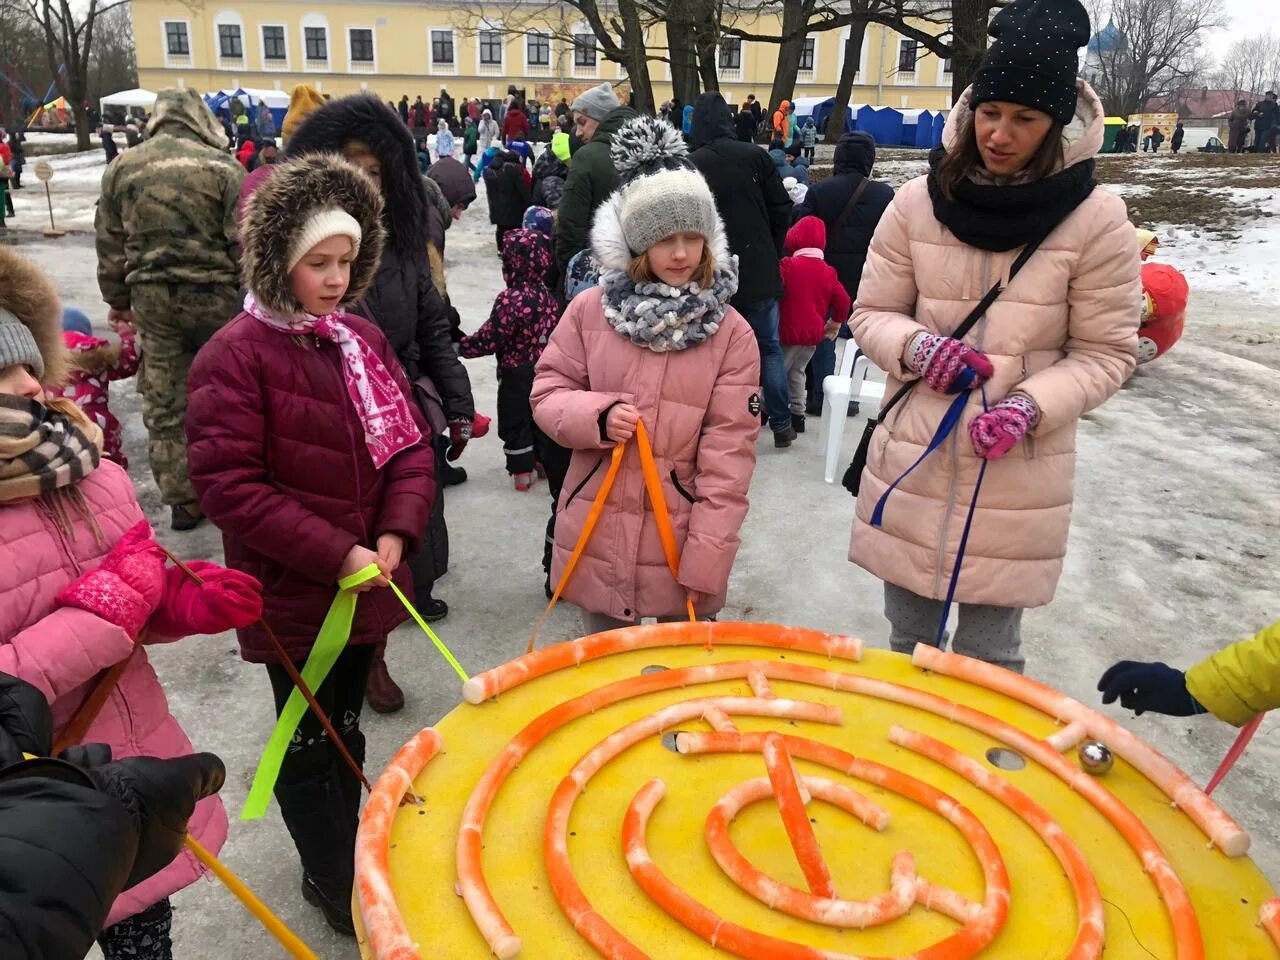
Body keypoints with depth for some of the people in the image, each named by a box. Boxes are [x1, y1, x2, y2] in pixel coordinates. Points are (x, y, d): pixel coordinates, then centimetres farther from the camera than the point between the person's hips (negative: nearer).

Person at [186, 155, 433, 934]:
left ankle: (347, 847, 44)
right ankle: (328, 875, 35)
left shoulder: (363, 339, 3)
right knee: (311, 740, 14)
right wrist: (335, 553, -21)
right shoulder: (234, 356, -15)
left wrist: (397, 532, -10)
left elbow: (409, 441, 5)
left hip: (369, 583, 5)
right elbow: (229, 486, -19)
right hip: (292, 596, -5)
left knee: (347, 726, 22)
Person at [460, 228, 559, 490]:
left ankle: (523, 471, 12)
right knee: (540, 416, 20)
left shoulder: (511, 299, -23)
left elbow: (490, 338, -22)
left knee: (515, 422, 7)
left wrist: (461, 347, -10)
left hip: (516, 373, -6)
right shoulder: (547, 296, -2)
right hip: (544, 369, 6)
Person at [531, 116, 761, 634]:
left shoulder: (732, 333, -6)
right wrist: (596, 415, -18)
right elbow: (548, 392, 5)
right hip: (598, 535, 1)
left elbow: (728, 454, -9)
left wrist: (706, 560, -13)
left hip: (682, 541, -1)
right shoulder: (589, 310, -3)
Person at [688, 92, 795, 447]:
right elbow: (781, 209, 0)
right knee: (769, 348, 12)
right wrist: (772, 253, 13)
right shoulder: (755, 155, -2)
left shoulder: (691, 164, -6)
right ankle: (781, 424, 16)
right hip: (759, 270, 1)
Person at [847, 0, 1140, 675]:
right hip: (913, 460, 2)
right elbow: (872, 313, 5)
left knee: (988, 656, 10)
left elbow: (1105, 352, -2)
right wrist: (916, 347, -16)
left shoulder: (1096, 220, -7)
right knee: (907, 642, 19)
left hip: (1018, 474, -2)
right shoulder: (918, 203, -2)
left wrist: (1029, 407, -19)